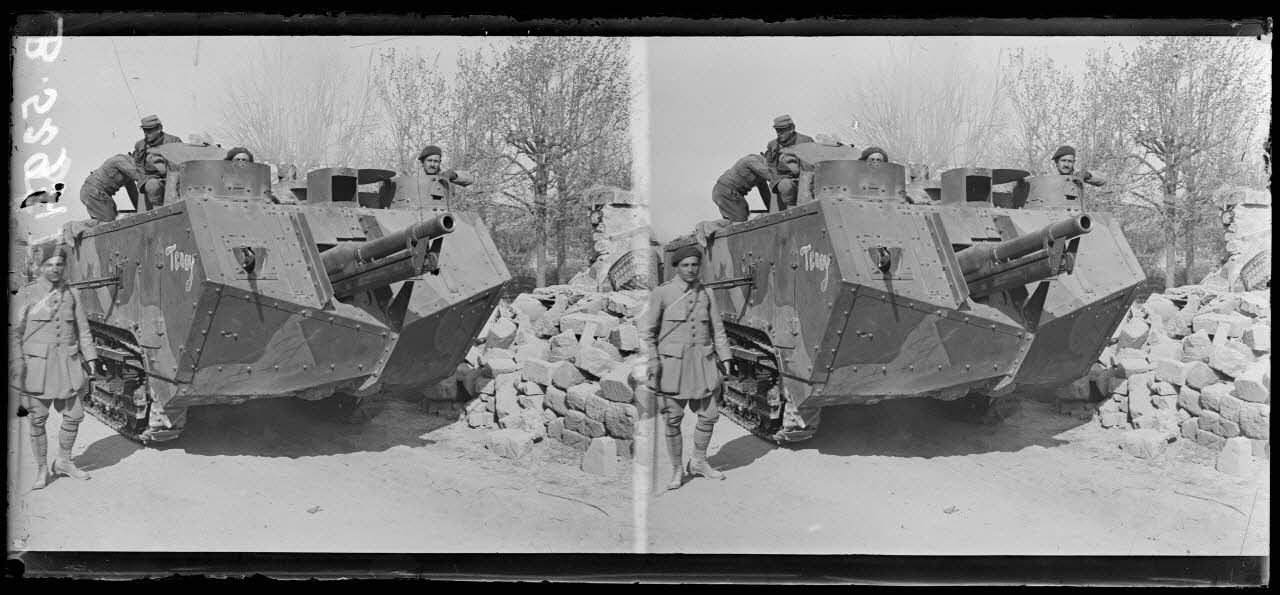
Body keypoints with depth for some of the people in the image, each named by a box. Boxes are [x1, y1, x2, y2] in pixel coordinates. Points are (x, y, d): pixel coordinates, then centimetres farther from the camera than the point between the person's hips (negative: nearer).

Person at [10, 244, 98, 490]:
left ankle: (63, 461, 25)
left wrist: (90, 357, 6)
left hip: (67, 364, 3)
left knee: (74, 415, 5)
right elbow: (15, 333, -3)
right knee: (38, 419, 2)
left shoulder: (70, 294, 7)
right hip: (36, 364, -3)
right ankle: (41, 469, 16)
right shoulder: (26, 295, -3)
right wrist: (18, 364, -10)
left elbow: (83, 330, 12)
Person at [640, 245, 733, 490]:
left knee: (709, 415, 7)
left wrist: (724, 358, 8)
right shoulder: (662, 293, -5)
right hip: (671, 363, -4)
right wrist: (651, 361, -10)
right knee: (673, 419, 1)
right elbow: (647, 330, -3)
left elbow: (717, 329, 14)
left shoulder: (705, 294, 7)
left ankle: (699, 462, 28)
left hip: (703, 363, 4)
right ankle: (677, 471, 15)